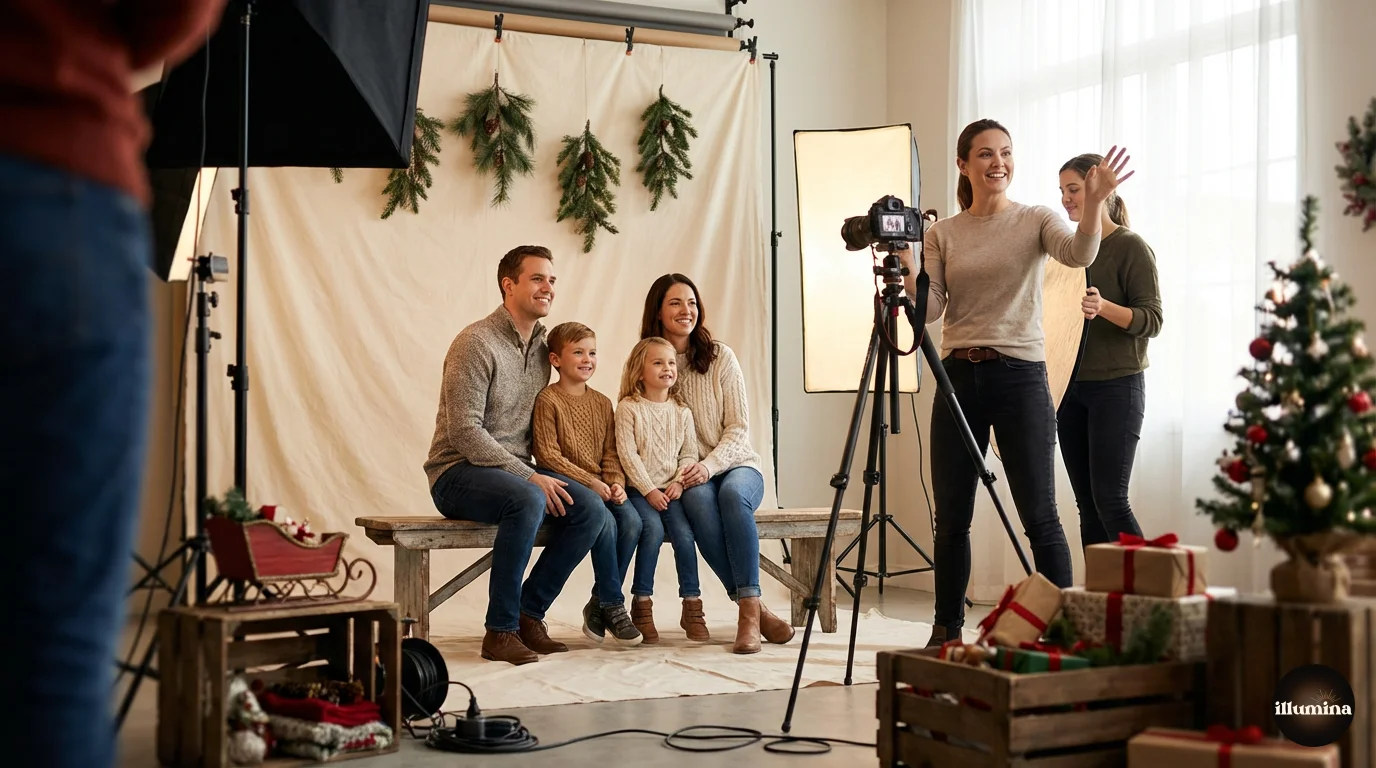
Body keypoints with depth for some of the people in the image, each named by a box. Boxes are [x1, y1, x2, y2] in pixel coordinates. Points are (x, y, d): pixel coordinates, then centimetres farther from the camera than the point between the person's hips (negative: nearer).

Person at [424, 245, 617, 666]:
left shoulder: (540, 347, 12)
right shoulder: (476, 342, -13)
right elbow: (465, 432, -19)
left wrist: (540, 473, -1)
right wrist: (529, 476, -22)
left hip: (515, 469, 7)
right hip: (459, 473, -7)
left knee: (590, 508, -16)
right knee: (528, 500, -36)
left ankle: (528, 614, -4)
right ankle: (500, 631, -25)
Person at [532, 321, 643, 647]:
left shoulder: (602, 402, 15)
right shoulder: (547, 400, -5)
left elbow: (610, 453, 13)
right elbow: (547, 455, -11)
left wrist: (616, 483, -7)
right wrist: (590, 482, -16)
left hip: (600, 487, 6)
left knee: (632, 520, -22)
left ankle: (598, 606, -9)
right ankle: (613, 606, -16)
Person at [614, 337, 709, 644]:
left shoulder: (681, 411, 12)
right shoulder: (628, 408, -2)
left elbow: (689, 453, 10)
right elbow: (627, 454, -8)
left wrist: (679, 482, -8)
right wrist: (648, 490, -13)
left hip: (671, 490, 3)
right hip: (639, 489, -3)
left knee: (684, 533, -19)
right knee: (653, 528, -27)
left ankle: (692, 607, -10)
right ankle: (642, 604, -15)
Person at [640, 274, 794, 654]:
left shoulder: (720, 356, 2)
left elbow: (739, 427, -2)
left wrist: (710, 465, -20)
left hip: (735, 466, 0)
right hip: (684, 479, 0)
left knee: (732, 494, -35)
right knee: (700, 501, -35)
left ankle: (748, 612, -35)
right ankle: (755, 609, -32)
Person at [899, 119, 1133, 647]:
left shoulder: (1035, 220, 3)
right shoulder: (941, 234, 10)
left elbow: (1078, 254, -18)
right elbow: (930, 310, 1)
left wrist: (1093, 204, -35)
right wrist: (905, 269, -15)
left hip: (1020, 375, -3)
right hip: (958, 376, 3)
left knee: (1039, 516, -4)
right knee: (950, 518, 8)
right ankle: (946, 632, 21)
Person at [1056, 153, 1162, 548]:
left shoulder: (1131, 247, -6)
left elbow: (1152, 320, -13)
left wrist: (1104, 307, -29)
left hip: (1117, 386, -6)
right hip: (1072, 387, 6)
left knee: (1110, 499, -10)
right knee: (1087, 504, 5)